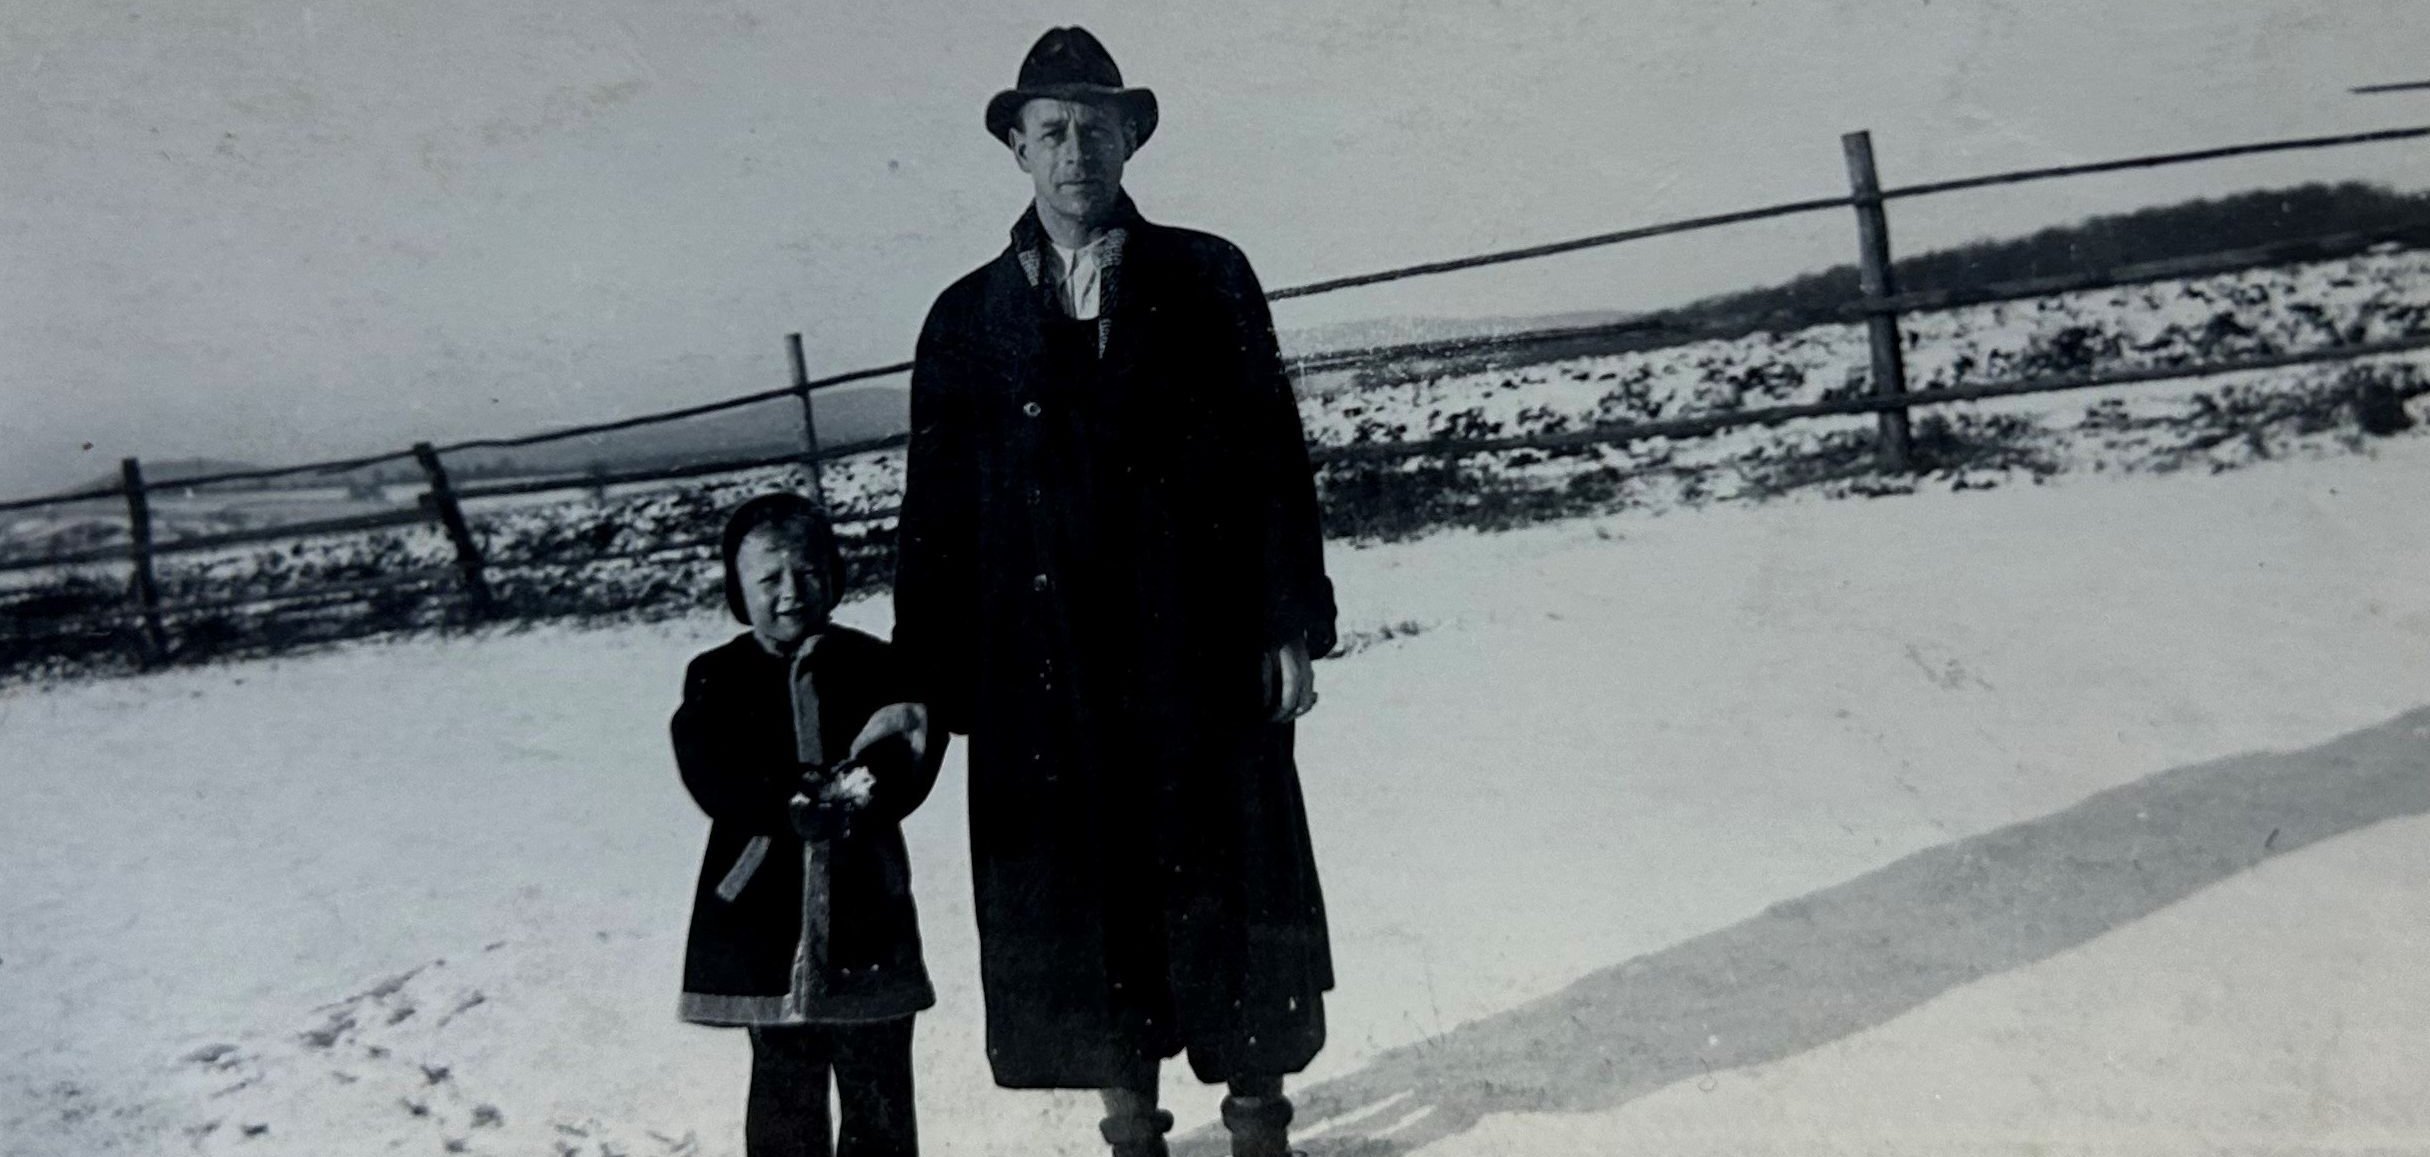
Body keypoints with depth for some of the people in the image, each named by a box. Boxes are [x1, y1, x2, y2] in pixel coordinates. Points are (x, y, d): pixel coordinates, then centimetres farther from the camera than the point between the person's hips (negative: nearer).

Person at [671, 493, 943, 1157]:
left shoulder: (871, 665, 2)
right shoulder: (716, 678, 1)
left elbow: (912, 764, -8)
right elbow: (713, 779, -12)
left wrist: (861, 799, -27)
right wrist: (795, 803, -25)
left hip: (865, 908, 1)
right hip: (763, 910, 0)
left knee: (879, 1077, 10)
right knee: (783, 1086, 11)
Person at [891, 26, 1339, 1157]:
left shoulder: (1207, 277, 7)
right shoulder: (968, 316, 10)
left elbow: (1275, 455, 2)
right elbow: (935, 513, 6)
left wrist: (1293, 623, -6)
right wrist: (928, 685, 1)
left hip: (1201, 652, -1)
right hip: (1043, 671, 1)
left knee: (1231, 884, 4)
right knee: (1081, 891, 6)